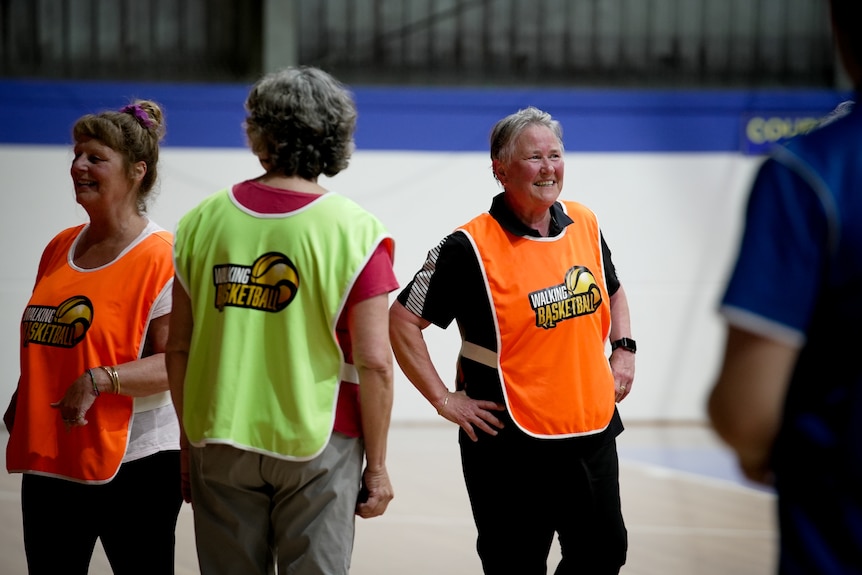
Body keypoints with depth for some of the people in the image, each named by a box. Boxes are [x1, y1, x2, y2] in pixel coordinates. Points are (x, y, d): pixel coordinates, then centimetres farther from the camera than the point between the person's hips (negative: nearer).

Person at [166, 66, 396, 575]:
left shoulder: (202, 221, 1)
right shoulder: (355, 232, -10)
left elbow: (178, 349, 5)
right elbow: (373, 363, -12)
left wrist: (189, 441, 15)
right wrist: (377, 465, -2)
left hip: (220, 442, 3)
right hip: (315, 439, -3)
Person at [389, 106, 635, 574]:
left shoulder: (585, 225, 5)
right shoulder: (471, 247, -13)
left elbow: (612, 291, 25)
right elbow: (402, 320, -11)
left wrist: (624, 351, 11)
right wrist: (445, 400, -12)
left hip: (593, 430, 6)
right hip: (510, 443, -5)